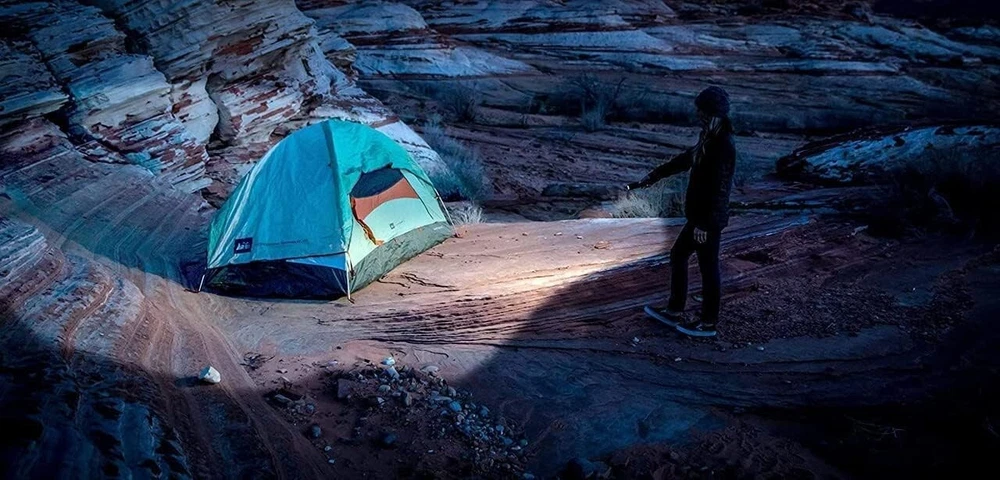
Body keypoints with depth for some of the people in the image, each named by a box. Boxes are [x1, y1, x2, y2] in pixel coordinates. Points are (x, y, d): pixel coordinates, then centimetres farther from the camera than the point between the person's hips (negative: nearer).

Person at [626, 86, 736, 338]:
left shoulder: (723, 146, -22)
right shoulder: (709, 139, 8)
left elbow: (719, 190, -25)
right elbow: (684, 160, 21)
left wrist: (706, 224, -25)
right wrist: (651, 178, 24)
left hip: (709, 220, -10)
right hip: (699, 215, 10)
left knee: (708, 268, 2)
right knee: (678, 255, 18)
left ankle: (708, 324, 17)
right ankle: (675, 311, 30)